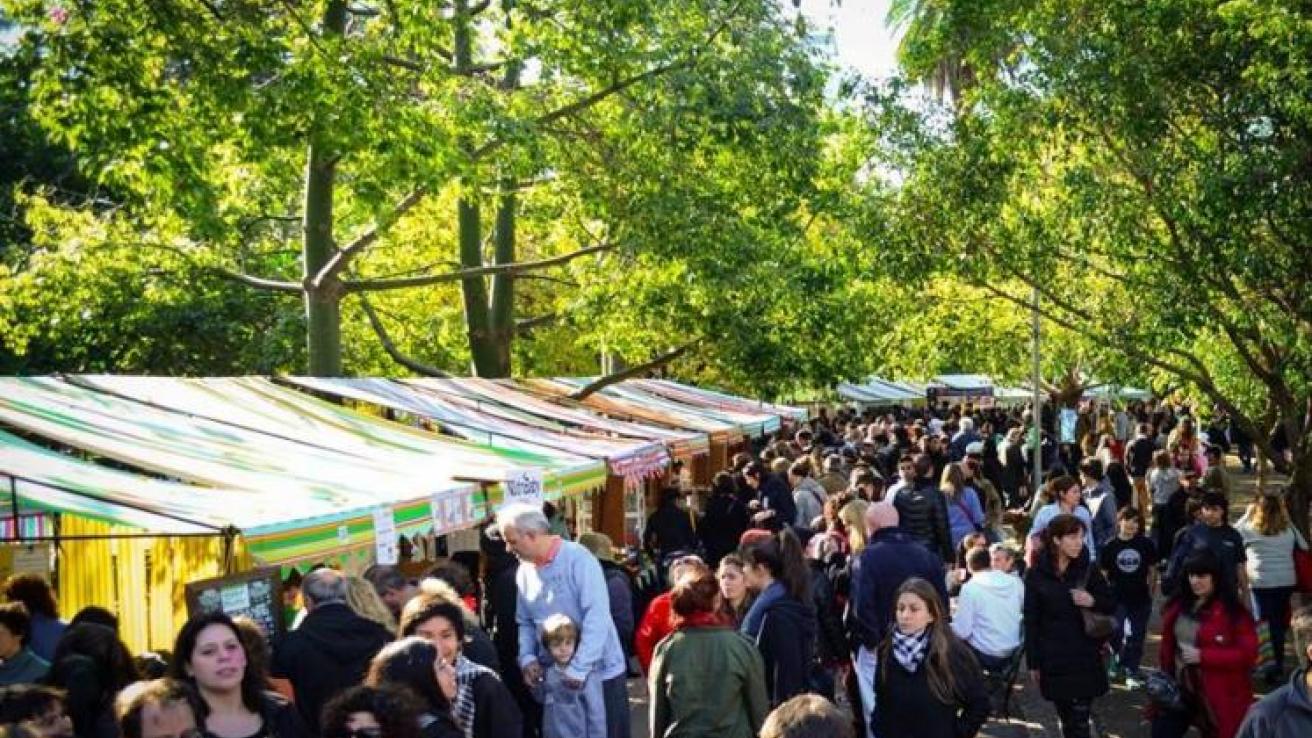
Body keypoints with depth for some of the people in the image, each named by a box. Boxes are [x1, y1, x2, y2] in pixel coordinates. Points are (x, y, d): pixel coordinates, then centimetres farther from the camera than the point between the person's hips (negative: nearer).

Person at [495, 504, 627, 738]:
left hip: (600, 671, -5)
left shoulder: (578, 558, -16)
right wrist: (527, 657, -6)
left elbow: (597, 615, -22)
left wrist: (580, 667, -24)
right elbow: (525, 622, 12)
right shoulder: (524, 571, 4)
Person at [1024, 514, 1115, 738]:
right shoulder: (1036, 574, -3)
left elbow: (1111, 604, 7)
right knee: (1066, 718, 11)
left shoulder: (1088, 569, -2)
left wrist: (1093, 601, -15)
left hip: (1085, 658, -1)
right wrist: (1033, 662, -1)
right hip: (1053, 659, 1)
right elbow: (1031, 621, 0)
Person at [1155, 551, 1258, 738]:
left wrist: (1203, 656, -23)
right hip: (1179, 690, 6)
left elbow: (1248, 654, -21)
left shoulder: (1234, 612, -16)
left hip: (1218, 698, -6)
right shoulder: (1179, 605, 5)